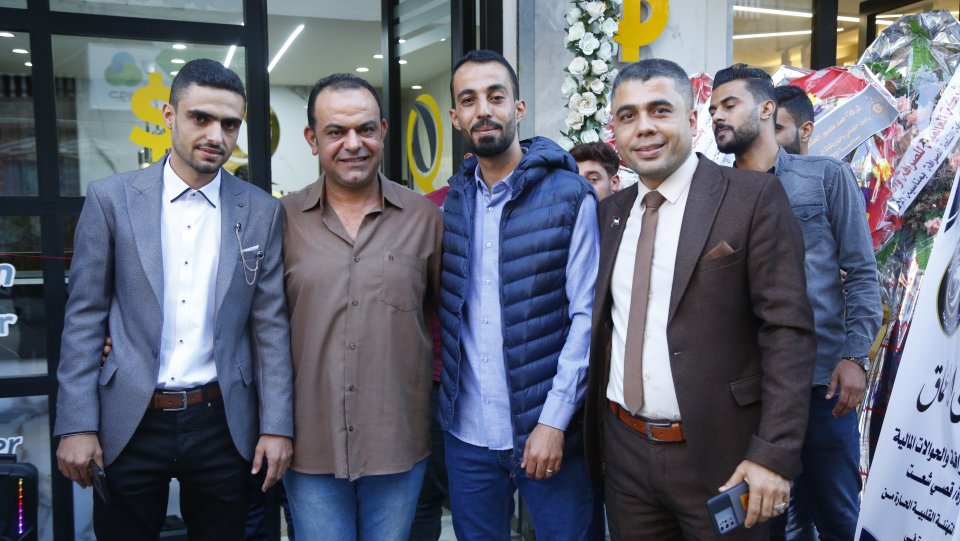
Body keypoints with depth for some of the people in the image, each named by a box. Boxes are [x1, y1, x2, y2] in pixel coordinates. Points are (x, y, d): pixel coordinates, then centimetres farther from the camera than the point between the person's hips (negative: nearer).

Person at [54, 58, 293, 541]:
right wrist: (76, 425, -5)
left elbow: (270, 325, 1)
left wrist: (276, 426, -2)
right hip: (129, 426, 0)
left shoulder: (262, 212, 1)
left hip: (223, 425, 1)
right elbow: (84, 317, -1)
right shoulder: (111, 199, -2)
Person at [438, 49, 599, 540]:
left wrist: (554, 421, -14)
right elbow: (447, 310, 10)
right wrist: (443, 391, -1)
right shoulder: (452, 201, 6)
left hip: (546, 428, -3)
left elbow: (585, 315, -10)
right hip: (465, 432, 4)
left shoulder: (570, 197, -7)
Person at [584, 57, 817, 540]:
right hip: (623, 450, 5)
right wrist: (594, 434, 7)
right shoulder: (609, 212, 8)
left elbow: (788, 329, -11)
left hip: (717, 451, -4)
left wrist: (775, 451, -17)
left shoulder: (752, 196, -8)